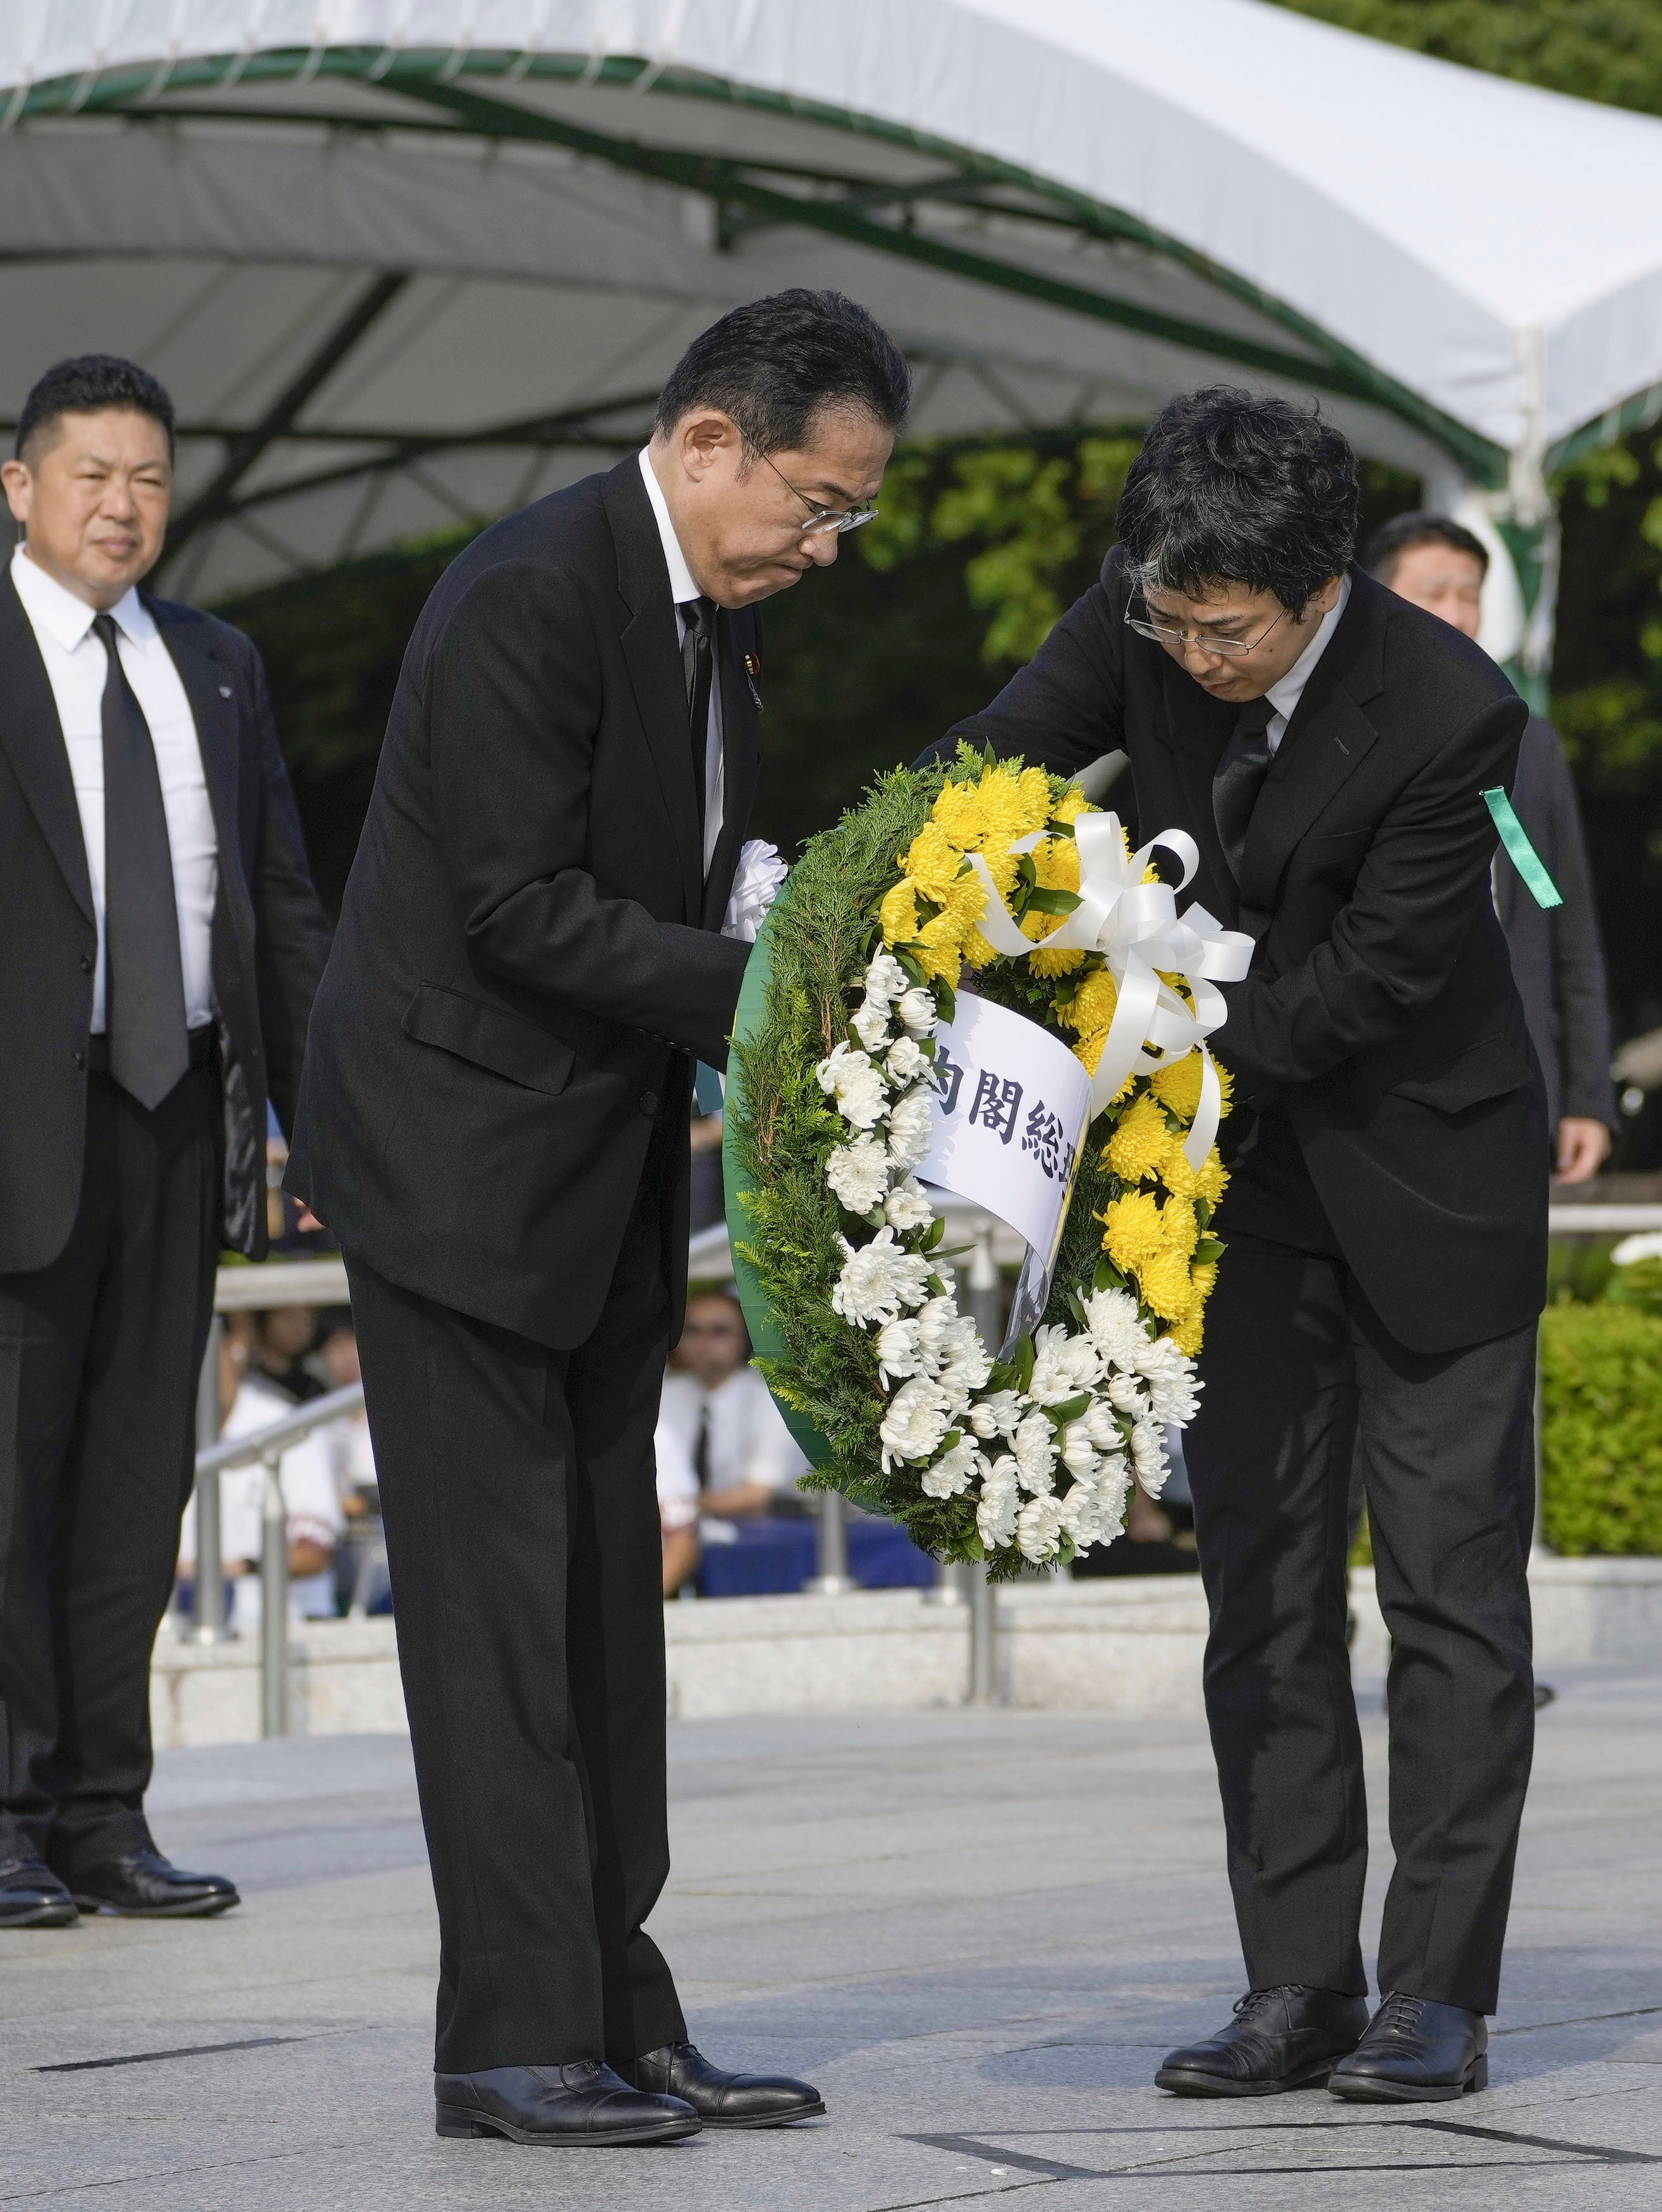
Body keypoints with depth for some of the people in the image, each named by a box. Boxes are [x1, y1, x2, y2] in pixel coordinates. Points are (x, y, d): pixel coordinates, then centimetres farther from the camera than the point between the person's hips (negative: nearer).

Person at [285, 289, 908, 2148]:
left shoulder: (716, 615, 9)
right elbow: (520, 907, -22)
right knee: (496, 1595, -6)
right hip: (454, 1150, -9)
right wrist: (761, 994, -23)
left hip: (601, 1173, 9)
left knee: (605, 1602, 10)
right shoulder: (532, 595, -19)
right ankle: (515, 2039, -3)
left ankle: (621, 2016, 15)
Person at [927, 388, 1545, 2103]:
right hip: (1247, 1164, 5)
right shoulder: (1144, 624, -13)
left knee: (1449, 1581, -1)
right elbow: (1001, 755, -4)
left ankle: (1438, 1991, 4)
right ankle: (1298, 1982, 8)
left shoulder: (1449, 713, -27)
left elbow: (1373, 978, -23)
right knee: (1262, 1581, 4)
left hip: (1424, 1175, -5)